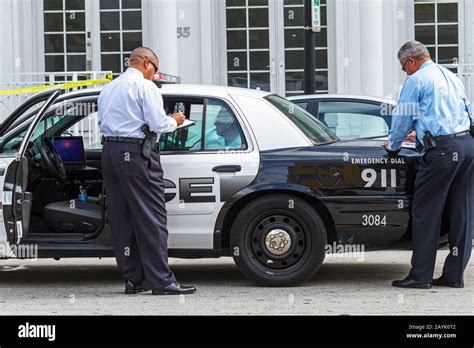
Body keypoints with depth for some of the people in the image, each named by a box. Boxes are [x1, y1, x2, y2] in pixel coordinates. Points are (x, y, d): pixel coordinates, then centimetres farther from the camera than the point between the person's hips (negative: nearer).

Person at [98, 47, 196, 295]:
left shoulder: (108, 89, 19)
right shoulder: (145, 86, -5)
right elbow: (158, 125, -11)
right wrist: (174, 121, 9)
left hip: (109, 151, 8)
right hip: (136, 153, -8)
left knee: (121, 219, 9)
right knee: (151, 218, -6)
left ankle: (132, 278, 10)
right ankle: (161, 281, -9)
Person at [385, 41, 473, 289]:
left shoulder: (416, 80, -1)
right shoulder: (451, 77, 22)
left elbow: (403, 118, 1)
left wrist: (393, 146, 20)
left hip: (442, 151, -8)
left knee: (426, 213, -2)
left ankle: (420, 275, -1)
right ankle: (454, 274, 11)